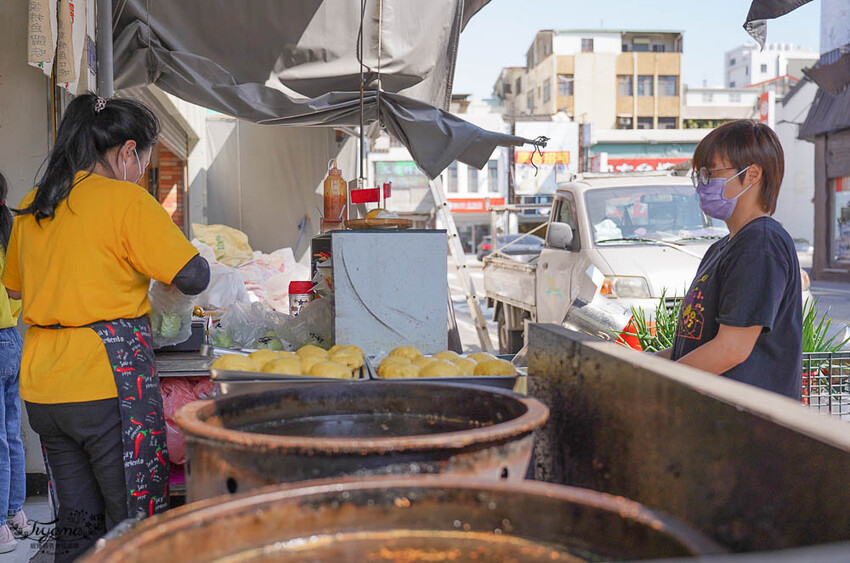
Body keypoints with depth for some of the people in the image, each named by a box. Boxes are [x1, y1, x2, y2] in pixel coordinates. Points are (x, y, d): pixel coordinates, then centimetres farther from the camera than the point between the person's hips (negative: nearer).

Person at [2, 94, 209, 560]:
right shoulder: (126, 199, -9)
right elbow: (193, 277, -12)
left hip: (42, 386, 7)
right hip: (110, 378, -7)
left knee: (78, 521, 17)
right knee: (135, 524, 3)